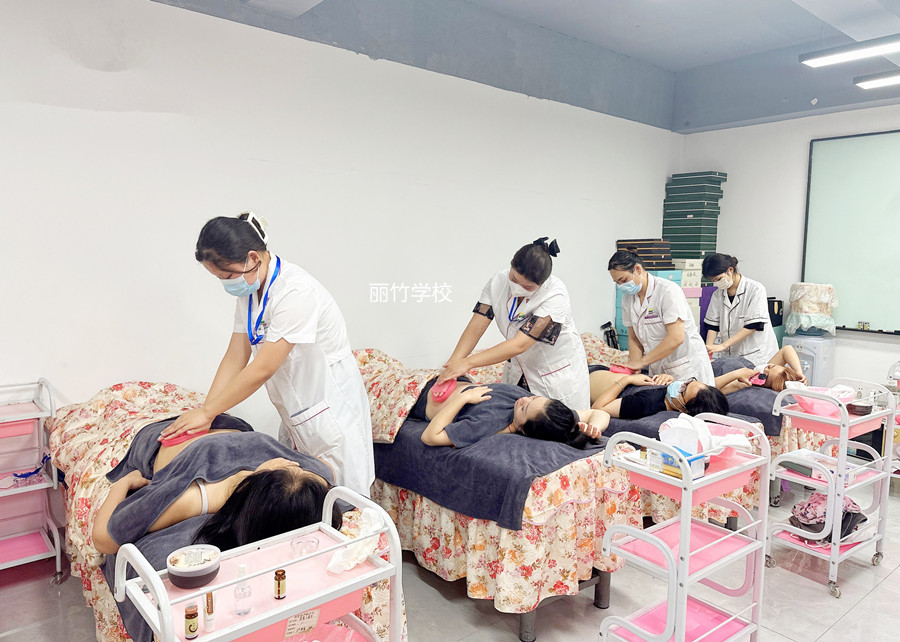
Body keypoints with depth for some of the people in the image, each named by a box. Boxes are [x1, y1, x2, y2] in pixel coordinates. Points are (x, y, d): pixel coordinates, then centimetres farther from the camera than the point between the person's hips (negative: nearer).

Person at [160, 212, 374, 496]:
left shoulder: (295, 292, -25)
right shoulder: (249, 291, 3)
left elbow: (262, 369, -24)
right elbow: (235, 358, 2)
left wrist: (206, 412, -16)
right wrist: (202, 415, -5)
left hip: (330, 414, -8)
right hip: (296, 416, 8)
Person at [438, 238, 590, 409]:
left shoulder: (556, 295, -30)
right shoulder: (499, 281, -14)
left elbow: (520, 344, -36)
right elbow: (477, 325, -17)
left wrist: (467, 363, -40)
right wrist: (453, 363, -32)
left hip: (558, 375, -4)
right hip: (518, 373, 4)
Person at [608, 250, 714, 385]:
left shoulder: (668, 290, -17)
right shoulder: (627, 299, 4)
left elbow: (676, 338, -25)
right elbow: (634, 339, 8)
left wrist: (641, 361, -23)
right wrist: (634, 367, -11)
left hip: (687, 369, -6)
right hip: (657, 371, 6)